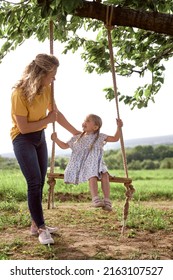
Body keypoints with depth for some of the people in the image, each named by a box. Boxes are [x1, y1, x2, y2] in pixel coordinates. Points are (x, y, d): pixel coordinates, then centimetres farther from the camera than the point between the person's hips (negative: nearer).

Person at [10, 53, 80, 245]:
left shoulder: (46, 89, -3)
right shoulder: (20, 93, -24)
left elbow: (57, 113, 9)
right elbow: (23, 128, -23)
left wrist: (76, 133, 13)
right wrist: (47, 120, -13)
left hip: (40, 137, 7)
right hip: (23, 139, -7)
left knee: (40, 182, 8)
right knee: (34, 183, -12)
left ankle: (36, 224, 19)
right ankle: (41, 228, -5)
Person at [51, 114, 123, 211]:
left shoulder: (100, 137, 13)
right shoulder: (77, 138, 17)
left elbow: (115, 138, 11)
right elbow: (64, 146, 24)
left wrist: (119, 127, 1)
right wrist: (56, 139, 11)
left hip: (97, 164, 1)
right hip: (82, 165, -1)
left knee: (104, 174, -29)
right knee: (92, 176, -33)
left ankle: (107, 201, -32)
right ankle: (95, 199, -44)